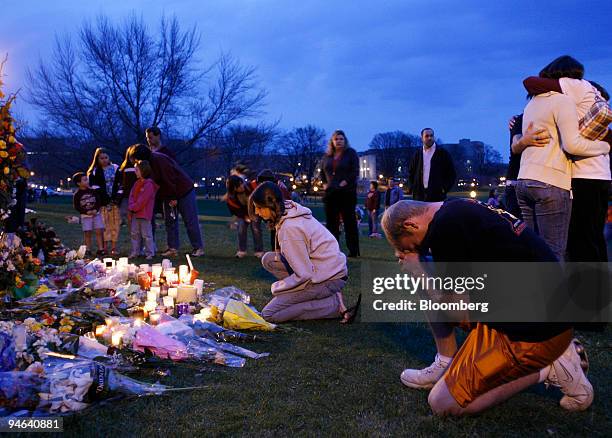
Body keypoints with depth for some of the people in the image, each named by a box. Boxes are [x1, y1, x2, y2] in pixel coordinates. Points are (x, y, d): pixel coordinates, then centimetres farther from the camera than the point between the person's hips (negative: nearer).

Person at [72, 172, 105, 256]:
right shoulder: (77, 194, -5)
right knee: (87, 233, 2)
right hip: (85, 216, -2)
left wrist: (96, 210, -10)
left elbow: (99, 201, 6)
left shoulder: (92, 191, 3)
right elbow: (76, 206, -5)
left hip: (96, 214, 2)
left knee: (99, 231, -1)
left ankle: (101, 249, 4)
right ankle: (88, 250, 10)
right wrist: (87, 212, -15)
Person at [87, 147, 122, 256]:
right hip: (102, 202, -2)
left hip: (115, 201, 2)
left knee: (115, 224, 1)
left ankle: (114, 247, 5)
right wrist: (105, 198, -10)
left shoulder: (116, 168, 13)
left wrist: (117, 198, -3)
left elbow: (120, 184, 9)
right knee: (104, 225, -5)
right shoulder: (94, 172, 8)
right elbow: (94, 186, -1)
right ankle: (105, 247, -1)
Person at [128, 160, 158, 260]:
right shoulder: (137, 183, 13)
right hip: (135, 214, 9)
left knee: (146, 234, -3)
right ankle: (135, 252, 20)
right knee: (134, 233, 12)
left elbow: (142, 200, -18)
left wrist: (133, 207, -12)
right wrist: (131, 207, -4)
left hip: (144, 214, -9)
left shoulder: (149, 184, -15)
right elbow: (132, 195, 11)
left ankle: (150, 253, 4)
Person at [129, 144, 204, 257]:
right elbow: (156, 181, 8)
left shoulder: (159, 160, -22)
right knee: (170, 221, 6)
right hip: (169, 195, 9)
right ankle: (173, 248, 9)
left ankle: (199, 248, 3)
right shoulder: (149, 162, 6)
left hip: (184, 191, -9)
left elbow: (169, 179, -24)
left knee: (190, 221, -4)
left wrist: (173, 198, -21)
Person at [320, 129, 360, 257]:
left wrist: (345, 182, -15)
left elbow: (355, 171, -6)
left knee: (349, 222, -3)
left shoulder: (351, 153, 2)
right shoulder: (327, 156, 14)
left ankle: (353, 250, 0)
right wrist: (324, 183, 7)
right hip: (330, 193, 5)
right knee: (331, 222, 5)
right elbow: (322, 171, 22)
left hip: (347, 193, -5)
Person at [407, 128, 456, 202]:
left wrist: (445, 188, -5)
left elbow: (452, 174, 4)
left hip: (437, 195, -3)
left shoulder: (442, 153, 3)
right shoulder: (417, 154, 12)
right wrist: (412, 188, 9)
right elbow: (410, 173, 21)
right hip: (420, 195, 3)